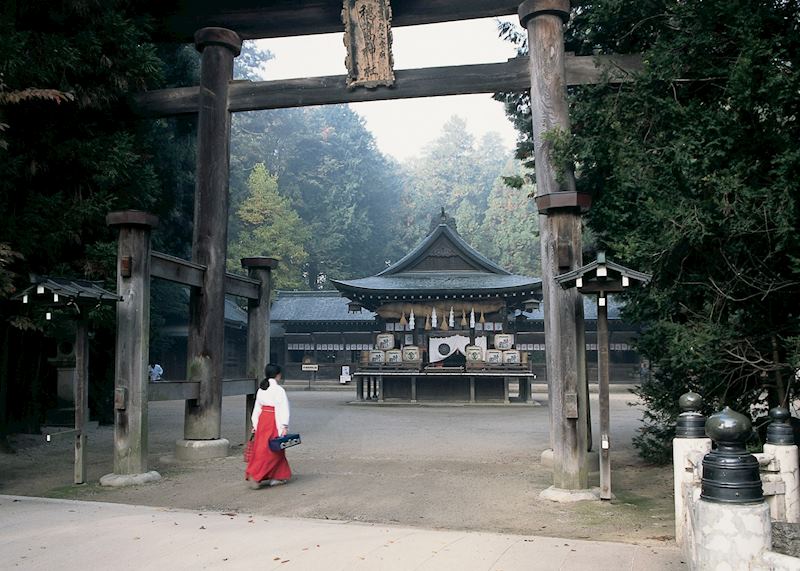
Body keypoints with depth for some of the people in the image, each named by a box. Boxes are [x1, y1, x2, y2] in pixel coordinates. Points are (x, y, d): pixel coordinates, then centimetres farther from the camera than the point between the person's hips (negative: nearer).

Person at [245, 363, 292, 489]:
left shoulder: (261, 389, 9)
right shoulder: (278, 390, -12)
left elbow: (257, 408, 13)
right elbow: (282, 409, -14)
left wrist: (255, 425, 18)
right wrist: (284, 426, -12)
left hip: (262, 420, 8)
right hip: (274, 422, -8)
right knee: (270, 450, -2)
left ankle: (275, 477, 18)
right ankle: (255, 476, -10)